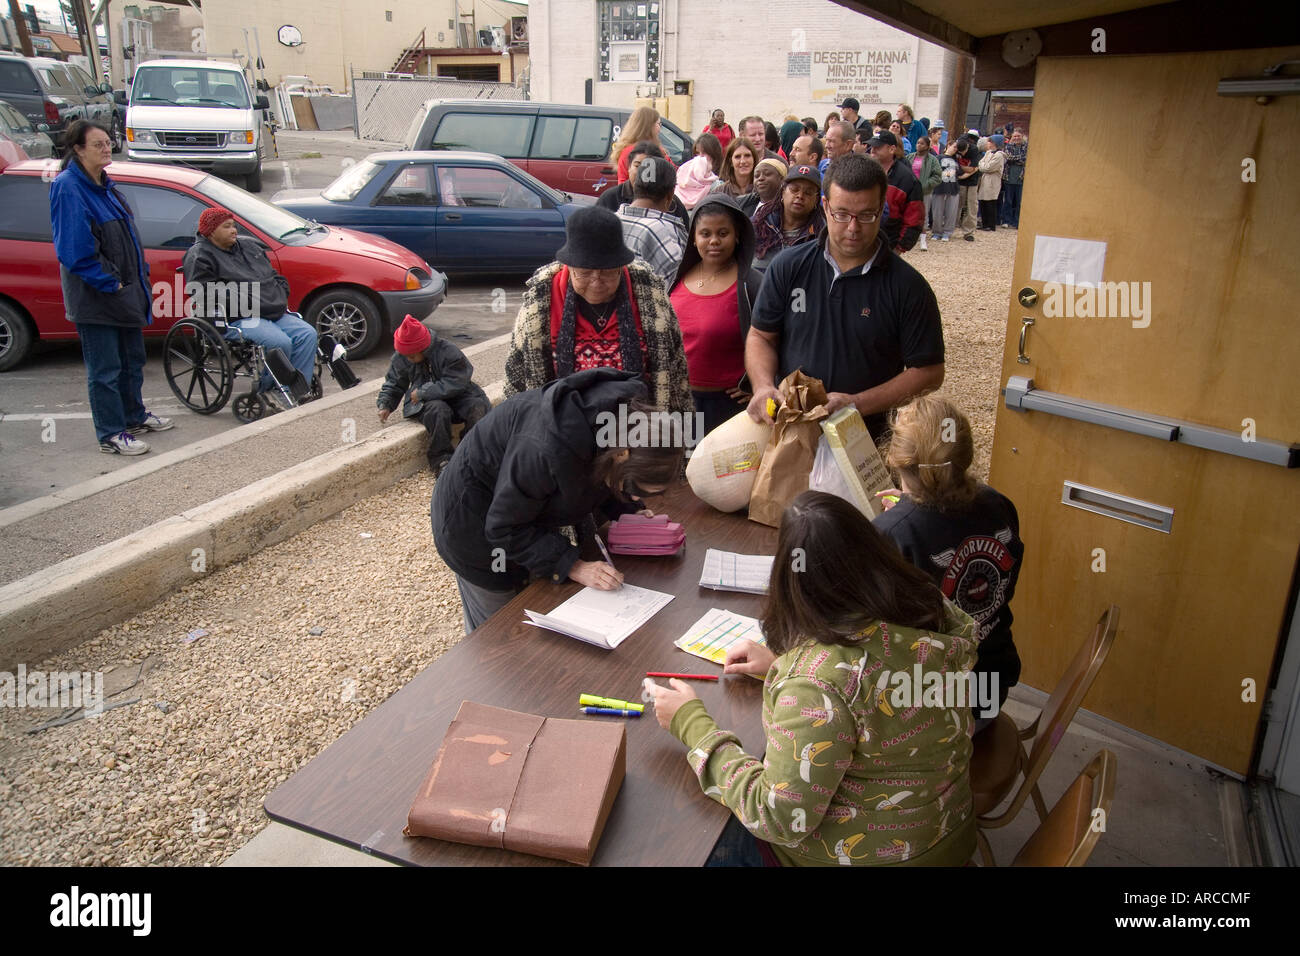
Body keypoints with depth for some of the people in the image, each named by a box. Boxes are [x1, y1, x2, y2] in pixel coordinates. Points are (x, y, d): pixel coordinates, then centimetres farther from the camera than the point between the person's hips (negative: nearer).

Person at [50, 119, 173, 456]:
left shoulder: (104, 185, 12)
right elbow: (74, 248, -20)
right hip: (94, 296, -9)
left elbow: (127, 236, 20)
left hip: (124, 289, 9)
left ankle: (135, 416, 35)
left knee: (132, 358, 19)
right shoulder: (67, 187, -15)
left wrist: (140, 275, 11)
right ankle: (111, 435, 7)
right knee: (105, 369, -1)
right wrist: (108, 282, -18)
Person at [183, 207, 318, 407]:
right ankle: (268, 388, -8)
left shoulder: (249, 245, 22)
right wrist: (246, 304, -18)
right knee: (280, 342, -31)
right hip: (237, 320, -8)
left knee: (308, 334, -16)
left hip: (276, 313, 8)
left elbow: (275, 276, 30)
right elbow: (207, 295, -14)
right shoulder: (200, 256, -1)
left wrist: (281, 296, 9)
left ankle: (296, 390, -16)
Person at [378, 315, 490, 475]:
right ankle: (440, 461, -29)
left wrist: (422, 392, -22)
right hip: (425, 402, 1)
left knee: (478, 408, -30)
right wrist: (385, 405, -5)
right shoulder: (401, 358, -4)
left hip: (455, 395, -1)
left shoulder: (448, 352, -19)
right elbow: (393, 383, 11)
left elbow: (454, 384, -22)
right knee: (438, 410, -36)